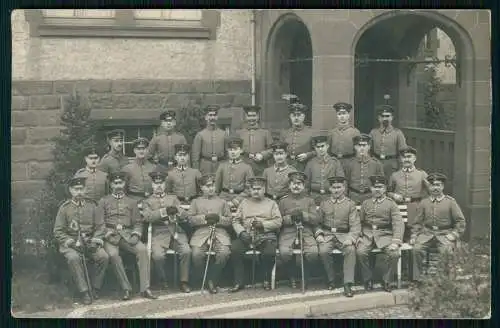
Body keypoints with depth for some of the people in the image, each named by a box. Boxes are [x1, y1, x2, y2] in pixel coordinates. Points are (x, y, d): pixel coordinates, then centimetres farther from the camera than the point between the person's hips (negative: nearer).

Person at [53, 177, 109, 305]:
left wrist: (95, 240, -10)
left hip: (89, 242, 2)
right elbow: (58, 232, 1)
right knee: (74, 258, -34)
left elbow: (100, 227, 8)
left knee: (104, 256, -25)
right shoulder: (64, 208, 3)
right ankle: (84, 291, -25)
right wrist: (72, 242, -13)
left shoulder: (91, 205, 8)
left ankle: (95, 288, -9)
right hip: (71, 243, -2)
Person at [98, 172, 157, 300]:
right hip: (110, 235, -2)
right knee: (113, 254, -34)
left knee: (142, 249, -28)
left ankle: (145, 288, -29)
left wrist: (135, 235, -6)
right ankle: (126, 289, -26)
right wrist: (107, 235, -12)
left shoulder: (132, 202, 20)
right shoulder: (104, 201, 14)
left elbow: (137, 223, 15)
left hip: (127, 235, 2)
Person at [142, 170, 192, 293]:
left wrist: (177, 211, -12)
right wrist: (165, 211, -17)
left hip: (176, 232, 2)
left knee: (186, 251, -26)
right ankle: (163, 281, -4)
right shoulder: (148, 202, 15)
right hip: (159, 233, -2)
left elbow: (185, 217, 11)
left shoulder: (173, 198, 22)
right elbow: (147, 217, -7)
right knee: (158, 255, -29)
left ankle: (184, 281, -12)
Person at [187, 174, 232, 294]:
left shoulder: (222, 202, 23)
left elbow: (229, 221, 14)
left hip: (220, 233, 1)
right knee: (197, 254, -30)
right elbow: (190, 219, 8)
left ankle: (212, 279, -7)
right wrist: (204, 218, -8)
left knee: (224, 253, -30)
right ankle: (204, 278, -3)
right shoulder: (196, 202, 22)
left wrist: (219, 218, -6)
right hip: (201, 233, 0)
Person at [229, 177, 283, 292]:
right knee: (235, 248, -28)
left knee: (270, 252, -33)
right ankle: (238, 282, -17)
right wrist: (242, 232, -8)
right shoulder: (244, 202, 20)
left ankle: (266, 280, -8)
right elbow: (236, 220, 11)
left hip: (265, 236, -2)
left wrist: (263, 224, -11)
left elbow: (278, 222, 4)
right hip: (246, 235, 2)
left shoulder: (271, 203, 16)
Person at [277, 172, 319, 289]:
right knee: (284, 253, -31)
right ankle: (292, 277, -3)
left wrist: (303, 214, -12)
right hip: (288, 233, 0)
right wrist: (291, 217, -12)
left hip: (306, 233, 1)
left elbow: (315, 220, 5)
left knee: (313, 253, -29)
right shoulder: (283, 201, 14)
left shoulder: (310, 200, 16)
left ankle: (305, 275, 0)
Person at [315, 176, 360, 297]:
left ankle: (348, 284, -29)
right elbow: (318, 222, 14)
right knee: (323, 251, -31)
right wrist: (318, 234, -6)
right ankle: (331, 280, -9)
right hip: (327, 234, 1)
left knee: (351, 250, -33)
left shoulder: (350, 204, 6)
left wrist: (351, 238, -19)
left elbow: (355, 225, -1)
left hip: (344, 235, -1)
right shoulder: (324, 204, 13)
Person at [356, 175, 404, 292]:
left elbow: (398, 224, -9)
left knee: (394, 253, -29)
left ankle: (387, 281, -5)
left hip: (385, 234, -2)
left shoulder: (391, 204, 1)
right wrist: (358, 236, -3)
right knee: (361, 251, -28)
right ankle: (368, 280, -6)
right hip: (368, 234, 2)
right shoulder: (365, 203, 12)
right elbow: (360, 222, 16)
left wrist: (396, 242, -22)